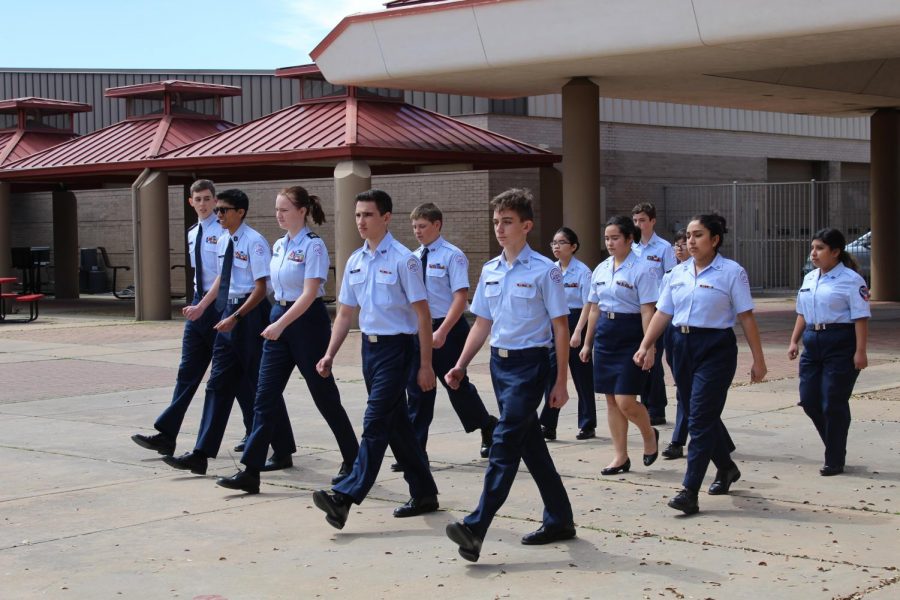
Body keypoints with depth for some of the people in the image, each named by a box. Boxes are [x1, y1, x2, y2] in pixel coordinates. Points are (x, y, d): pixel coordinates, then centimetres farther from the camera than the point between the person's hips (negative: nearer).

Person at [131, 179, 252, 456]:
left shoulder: (223, 232, -11)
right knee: (188, 371, 5)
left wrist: (202, 306, -20)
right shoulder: (192, 234, 13)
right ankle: (166, 436, 3)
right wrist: (196, 304, 14)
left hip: (219, 304, -7)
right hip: (198, 305, 7)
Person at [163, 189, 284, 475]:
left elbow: (261, 288, -16)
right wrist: (202, 306, 13)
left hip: (250, 313, -8)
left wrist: (236, 317, -21)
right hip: (229, 313, 8)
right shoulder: (223, 241, 9)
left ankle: (283, 450, 18)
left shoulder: (254, 242, -15)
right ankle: (201, 455, 6)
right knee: (219, 383, 5)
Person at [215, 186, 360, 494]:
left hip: (307, 321, -7)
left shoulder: (313, 246, -13)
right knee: (266, 395, 1)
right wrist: (276, 321, 17)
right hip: (279, 319, 7)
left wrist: (281, 324, -27)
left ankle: (353, 460, 20)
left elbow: (309, 293, -20)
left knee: (324, 395, 3)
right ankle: (250, 471, 0)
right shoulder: (278, 246, 10)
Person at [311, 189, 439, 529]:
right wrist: (329, 355, 8)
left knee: (376, 423, -11)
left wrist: (425, 365, -12)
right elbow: (346, 313, 16)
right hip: (370, 345, 8)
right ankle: (423, 494, 24)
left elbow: (422, 314, -11)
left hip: (397, 347, -8)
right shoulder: (355, 261, 9)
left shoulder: (403, 260, -11)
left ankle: (346, 496, -16)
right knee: (397, 424, 13)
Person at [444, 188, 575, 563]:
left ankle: (476, 527, -19)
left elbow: (560, 328, -7)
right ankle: (559, 520, 24)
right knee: (530, 443, 12)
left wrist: (561, 382, -9)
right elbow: (482, 324, 16)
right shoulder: (490, 271, 9)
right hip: (500, 362, 7)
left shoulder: (544, 271, -8)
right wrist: (461, 365, 7)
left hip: (530, 363, -7)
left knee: (505, 442, -14)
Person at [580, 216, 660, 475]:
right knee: (611, 399, 8)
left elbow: (647, 311, -14)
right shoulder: (600, 270, 10)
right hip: (605, 334, 7)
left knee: (625, 400, -10)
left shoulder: (641, 270, -10)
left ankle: (650, 435, 21)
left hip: (630, 335, -7)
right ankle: (620, 457, 17)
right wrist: (587, 343, 18)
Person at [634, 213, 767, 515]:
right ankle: (726, 468, 40)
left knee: (701, 418, -11)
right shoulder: (678, 272, 10)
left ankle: (690, 491, -12)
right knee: (705, 415, 16)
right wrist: (645, 346, 1)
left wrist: (758, 359, -7)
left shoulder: (732, 272, -5)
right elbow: (663, 312, 10)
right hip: (683, 345, 6)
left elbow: (746, 317, -7)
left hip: (716, 348, -6)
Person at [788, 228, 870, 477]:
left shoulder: (851, 280, -9)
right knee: (809, 400, 6)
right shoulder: (809, 279, 14)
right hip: (813, 343, 7)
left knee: (833, 404, -3)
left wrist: (860, 352, -17)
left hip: (840, 345, -7)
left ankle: (835, 461, 9)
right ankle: (835, 447, 26)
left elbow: (861, 317, -13)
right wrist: (794, 341, 12)